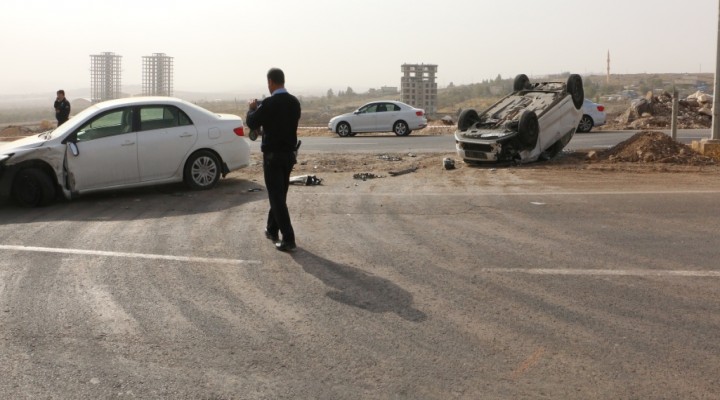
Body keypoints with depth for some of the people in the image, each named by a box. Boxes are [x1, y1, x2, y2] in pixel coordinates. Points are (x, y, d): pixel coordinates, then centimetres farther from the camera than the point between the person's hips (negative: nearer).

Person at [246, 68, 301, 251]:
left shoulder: (269, 104, -18)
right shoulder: (294, 102, 2)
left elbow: (252, 123, -6)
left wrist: (251, 108, 14)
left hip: (273, 155, -7)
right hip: (289, 153, 7)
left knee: (277, 196, -4)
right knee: (279, 194, 19)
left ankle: (288, 238, -8)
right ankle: (272, 229, 34)